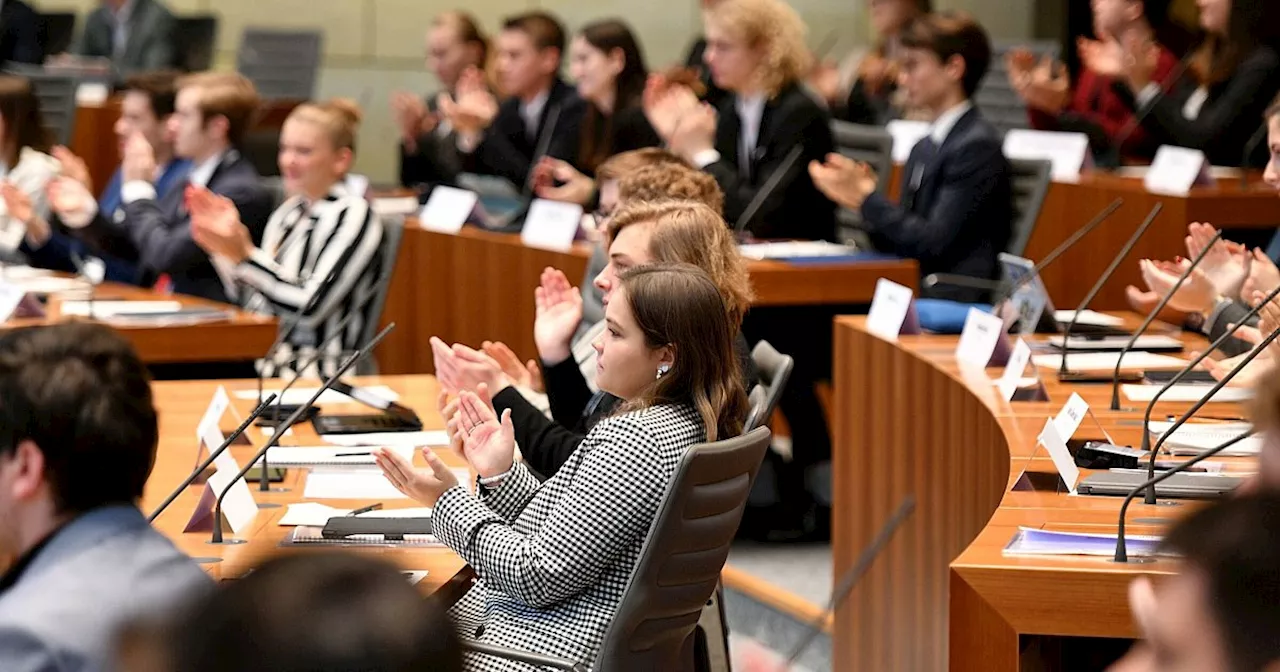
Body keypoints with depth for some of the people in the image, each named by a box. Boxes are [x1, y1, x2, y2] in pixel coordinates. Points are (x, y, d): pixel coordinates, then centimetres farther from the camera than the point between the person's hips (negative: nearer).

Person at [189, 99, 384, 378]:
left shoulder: (353, 215, -7)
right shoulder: (288, 212, 17)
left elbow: (310, 306, -19)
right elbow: (257, 305, 16)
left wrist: (244, 255, -21)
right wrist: (224, 247, 6)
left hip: (320, 376, -7)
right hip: (272, 369, 8)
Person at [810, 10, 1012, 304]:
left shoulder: (978, 146, -10)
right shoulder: (924, 149, 17)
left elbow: (933, 244, -17)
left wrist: (865, 196, -9)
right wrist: (864, 194, 0)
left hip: (955, 304, -8)